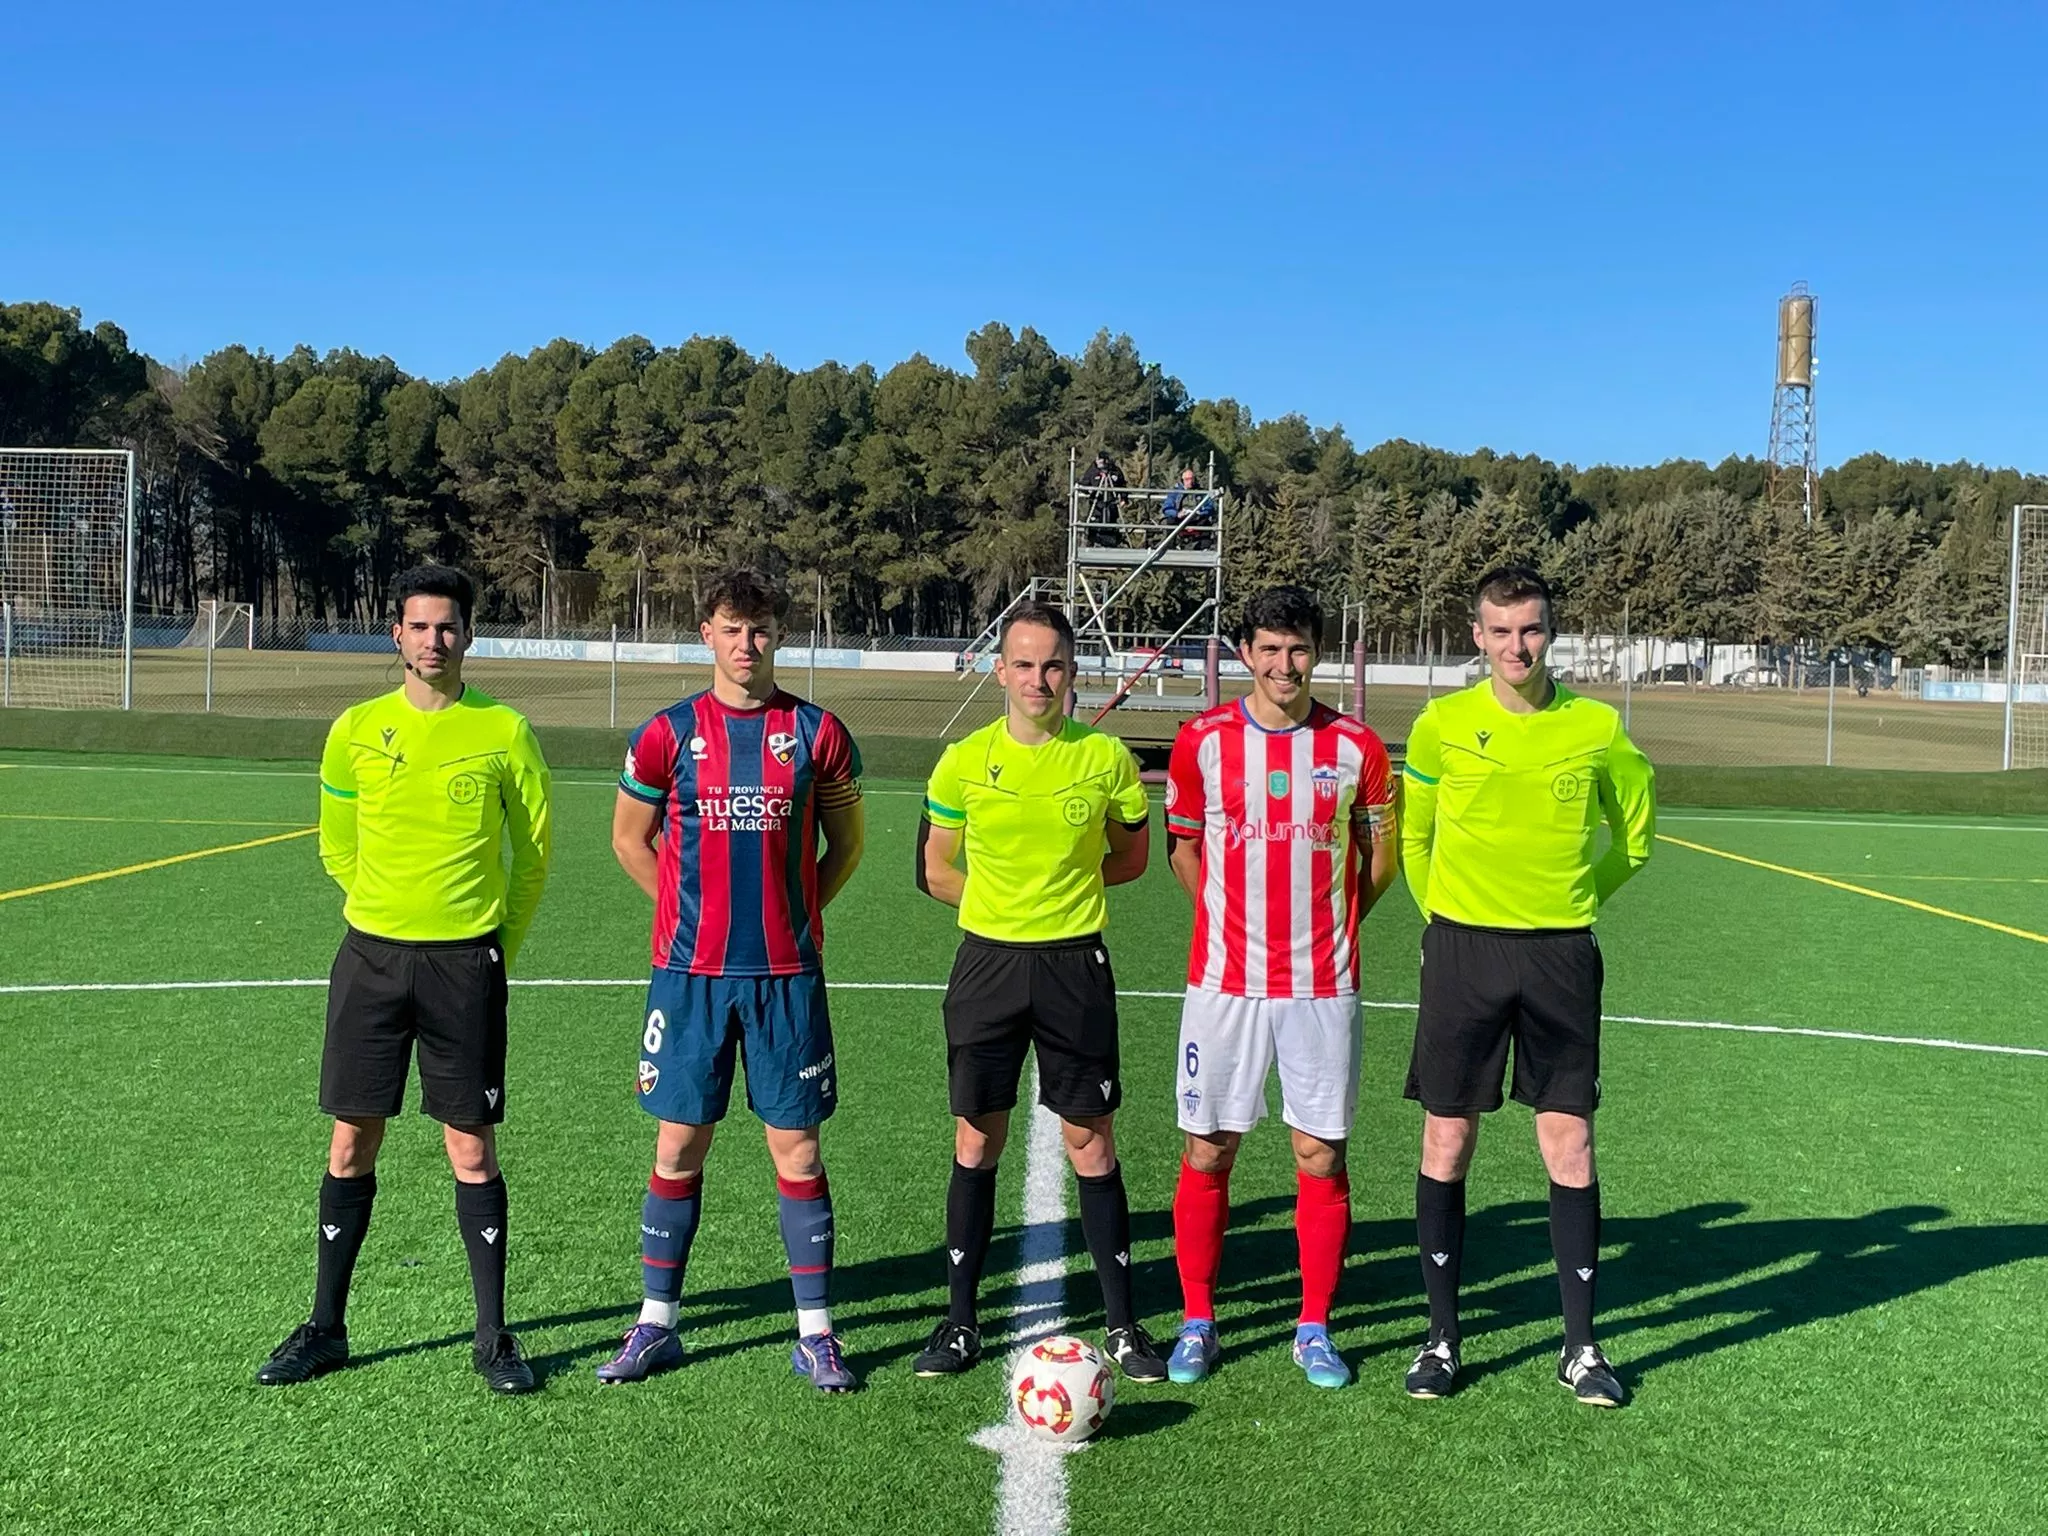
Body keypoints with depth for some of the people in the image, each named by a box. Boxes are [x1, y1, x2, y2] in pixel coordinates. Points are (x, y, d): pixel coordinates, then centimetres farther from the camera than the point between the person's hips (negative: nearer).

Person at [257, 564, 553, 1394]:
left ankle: (493, 1335, 13)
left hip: (466, 963, -2)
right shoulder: (356, 730, 4)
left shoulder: (503, 730, -2)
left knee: (472, 1151, 2)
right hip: (371, 954, 2)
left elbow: (534, 850, 6)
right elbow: (337, 845, 16)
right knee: (350, 1144, 8)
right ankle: (325, 1327, 23)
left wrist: (497, 942, 8)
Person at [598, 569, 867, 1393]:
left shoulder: (816, 732, 1)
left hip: (787, 973, 0)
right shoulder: (668, 733, 2)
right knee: (678, 1145, 8)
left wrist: (796, 914, 6)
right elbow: (630, 837, 13)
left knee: (797, 1148, 3)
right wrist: (689, 909, 8)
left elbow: (846, 842, 11)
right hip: (690, 973, 1)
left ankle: (815, 1332, 14)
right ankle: (656, 1324, 22)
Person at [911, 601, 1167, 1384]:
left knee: (1091, 1144, 4)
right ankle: (960, 1320, 20)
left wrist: (1059, 892, 2)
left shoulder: (1106, 756, -2)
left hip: (1075, 965, -1)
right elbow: (937, 872, 9)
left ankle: (1121, 1322, 18)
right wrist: (1006, 900, 3)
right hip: (987, 962, 1)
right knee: (976, 1144, 7)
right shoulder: (964, 761, -1)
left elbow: (1130, 858, 10)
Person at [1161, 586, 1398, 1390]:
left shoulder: (1356, 747, 0)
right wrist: (1232, 919, 7)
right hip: (1223, 981, 0)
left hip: (1322, 985, 0)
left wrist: (1327, 923, 7)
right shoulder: (1201, 740, 0)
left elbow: (1380, 857, 12)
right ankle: (1197, 1323, 20)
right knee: (1208, 1151, 4)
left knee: (1321, 1156, 5)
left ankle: (1314, 1330, 20)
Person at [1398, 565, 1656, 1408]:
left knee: (1569, 1143, 2)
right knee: (1447, 1141, 3)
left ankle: (1580, 1345, 16)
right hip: (1461, 949, 0)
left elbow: (1634, 835, 15)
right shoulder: (1441, 725, -2)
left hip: (1560, 954, 1)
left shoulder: (1596, 728, 0)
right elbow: (1413, 836, 12)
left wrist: (1570, 899, 11)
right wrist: (1445, 915, 9)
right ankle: (1441, 1336, 16)